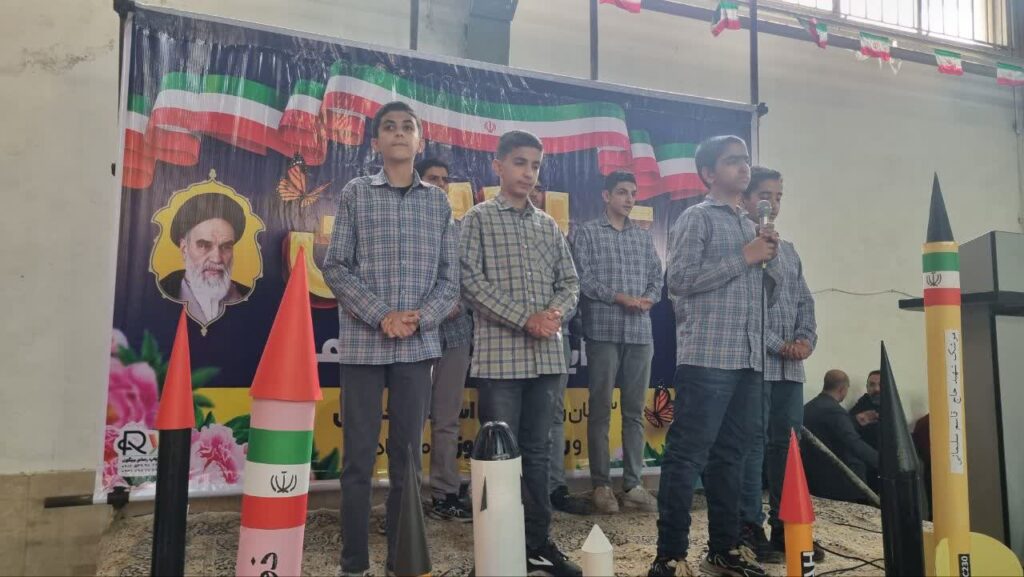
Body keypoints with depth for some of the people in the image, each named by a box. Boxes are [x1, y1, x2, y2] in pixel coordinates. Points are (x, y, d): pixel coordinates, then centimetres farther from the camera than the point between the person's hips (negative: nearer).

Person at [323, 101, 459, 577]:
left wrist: (421, 317, -10)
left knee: (408, 458, 8)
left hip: (417, 345, 2)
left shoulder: (438, 202, 11)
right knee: (359, 457, 3)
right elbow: (335, 267, -2)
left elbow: (450, 277, 7)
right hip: (362, 342, -2)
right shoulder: (356, 193, 5)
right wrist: (381, 316, -13)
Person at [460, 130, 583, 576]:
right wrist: (525, 318, -16)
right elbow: (471, 280, -9)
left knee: (537, 451, 12)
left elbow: (570, 281, 14)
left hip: (546, 354, 5)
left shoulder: (549, 226, 16)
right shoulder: (478, 219, 2)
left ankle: (539, 541, 22)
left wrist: (556, 312, -9)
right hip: (500, 353, -5)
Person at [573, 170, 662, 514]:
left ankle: (633, 484, 13)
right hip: (603, 331, -4)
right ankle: (601, 485, 8)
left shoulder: (644, 237, 18)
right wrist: (618, 297, -14)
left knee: (635, 411, 7)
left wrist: (649, 299, -6)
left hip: (640, 333, 5)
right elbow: (582, 278, -6)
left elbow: (656, 277, 14)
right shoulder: (588, 233, 4)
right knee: (601, 411, 0)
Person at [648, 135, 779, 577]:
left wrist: (769, 259, 3)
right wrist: (743, 258, -10)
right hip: (707, 358, -8)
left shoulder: (750, 226, 21)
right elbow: (680, 280, -14)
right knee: (687, 456, -6)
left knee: (730, 455, 12)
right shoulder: (696, 218, -2)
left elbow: (767, 294, 22)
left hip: (747, 359, 8)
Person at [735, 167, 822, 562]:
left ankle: (785, 526, 20)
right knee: (753, 444, -3)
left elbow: (805, 301, 18)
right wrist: (779, 345, -13)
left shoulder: (789, 251, 20)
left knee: (788, 442, 10)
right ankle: (750, 529, 6)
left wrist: (806, 339, -1)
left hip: (791, 366, 7)